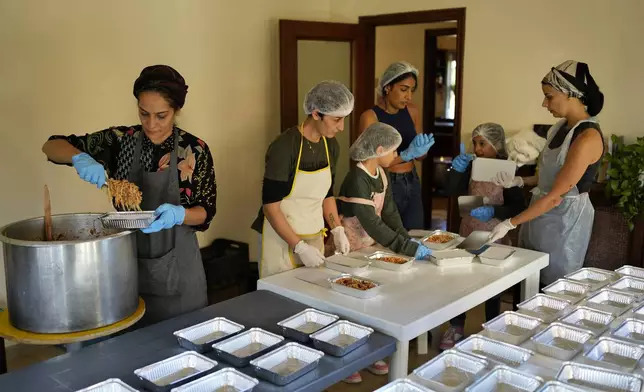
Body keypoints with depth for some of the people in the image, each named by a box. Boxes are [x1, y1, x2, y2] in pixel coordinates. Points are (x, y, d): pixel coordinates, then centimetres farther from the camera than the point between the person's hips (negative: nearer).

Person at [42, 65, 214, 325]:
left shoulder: (194, 150, -10)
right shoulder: (121, 140, -5)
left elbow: (206, 211, -7)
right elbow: (52, 146, 0)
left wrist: (177, 214, -28)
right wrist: (80, 157, -22)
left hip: (176, 266, -1)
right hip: (127, 261, 2)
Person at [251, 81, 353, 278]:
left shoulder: (331, 146, 1)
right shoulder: (284, 147, -20)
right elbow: (270, 206, -18)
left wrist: (338, 230, 2)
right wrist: (299, 247, -21)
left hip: (315, 238, 6)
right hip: (282, 239, -6)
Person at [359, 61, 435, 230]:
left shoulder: (413, 112, 5)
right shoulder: (370, 117, -12)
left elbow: (421, 156, 12)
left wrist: (421, 149, -11)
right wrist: (406, 154, -24)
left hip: (412, 183, 6)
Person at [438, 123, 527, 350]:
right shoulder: (473, 166, 1)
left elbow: (519, 208, -13)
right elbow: (452, 192, -5)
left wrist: (493, 212, -27)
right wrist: (457, 169, -19)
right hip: (468, 233, 4)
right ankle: (456, 329, 19)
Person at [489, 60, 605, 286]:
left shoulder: (588, 137, -21)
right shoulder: (562, 126, 5)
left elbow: (556, 196, -22)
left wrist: (510, 223, -20)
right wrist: (519, 181, 2)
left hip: (565, 219, -8)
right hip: (541, 213, 8)